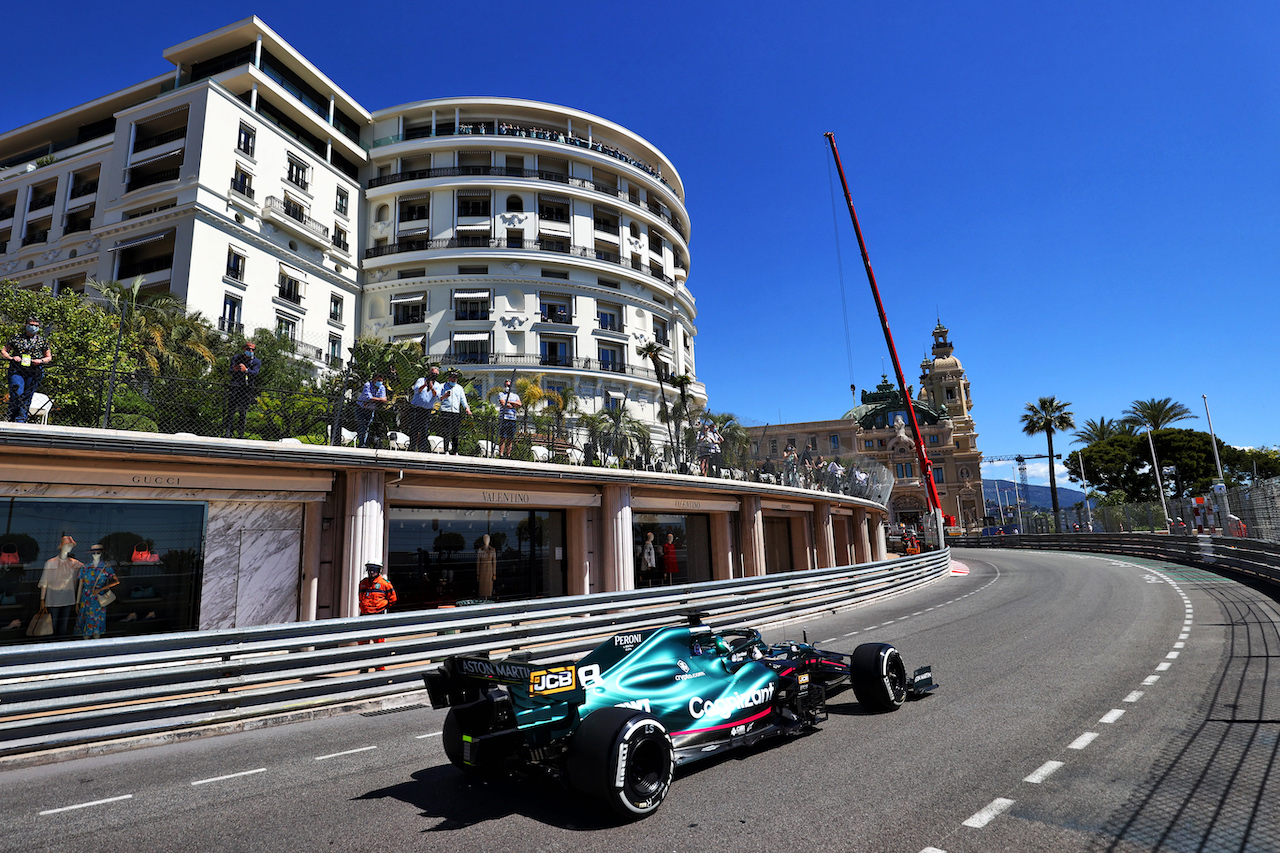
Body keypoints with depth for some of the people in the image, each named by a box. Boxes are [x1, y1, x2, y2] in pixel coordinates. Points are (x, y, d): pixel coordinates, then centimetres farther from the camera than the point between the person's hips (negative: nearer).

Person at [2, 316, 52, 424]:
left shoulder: (42, 341, 12)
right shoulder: (16, 338, 12)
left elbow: (49, 357, 15)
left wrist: (41, 361, -5)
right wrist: (11, 358, -3)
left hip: (34, 373, 0)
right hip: (16, 371, 0)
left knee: (27, 398, -3)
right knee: (16, 394, -9)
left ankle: (21, 420, -2)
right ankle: (12, 419, 1)